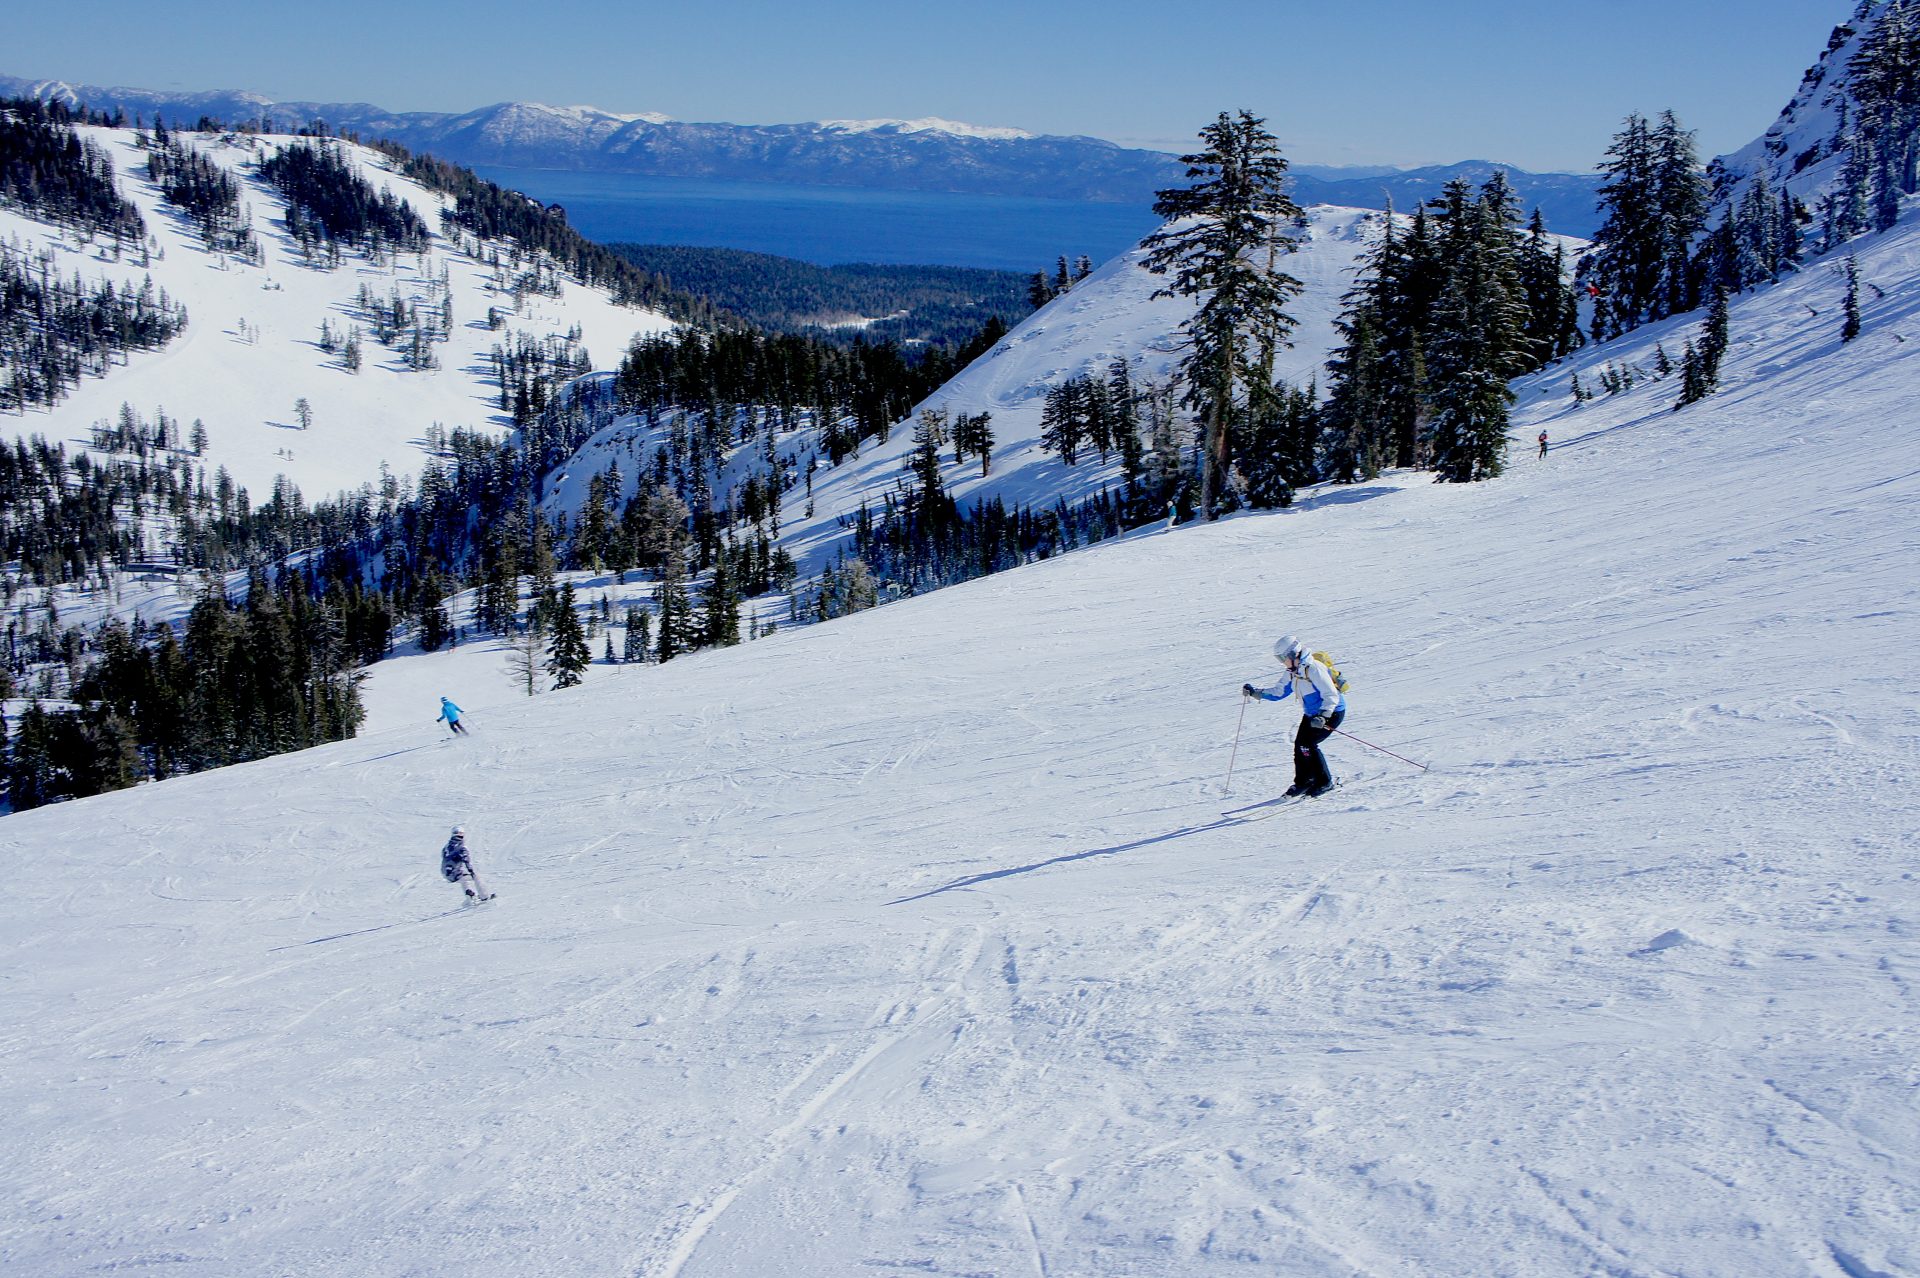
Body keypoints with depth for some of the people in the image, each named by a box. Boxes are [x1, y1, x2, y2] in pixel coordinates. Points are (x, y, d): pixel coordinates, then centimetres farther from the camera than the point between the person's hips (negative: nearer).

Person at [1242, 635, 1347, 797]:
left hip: (1332, 712, -9)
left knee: (1307, 744, -16)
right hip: (1311, 714, 9)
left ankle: (1324, 782, -3)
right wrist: (1254, 692, -5)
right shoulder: (1292, 673, 2)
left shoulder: (1314, 669, -26)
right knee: (1299, 744, 1)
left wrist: (1322, 717, -40)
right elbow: (1277, 692, 6)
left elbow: (1331, 696, -29)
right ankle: (1302, 782, 15)